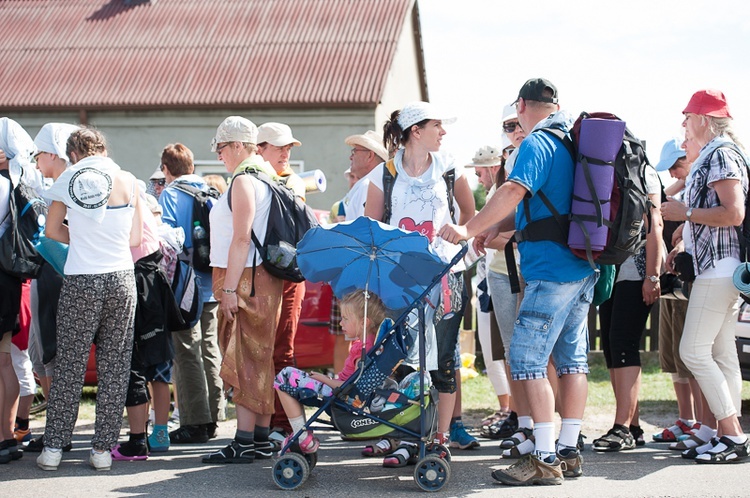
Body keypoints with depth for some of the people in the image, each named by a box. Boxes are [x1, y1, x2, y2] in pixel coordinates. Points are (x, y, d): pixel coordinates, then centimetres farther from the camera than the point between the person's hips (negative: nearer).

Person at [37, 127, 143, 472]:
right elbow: (136, 239, 7)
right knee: (114, 367, 7)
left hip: (80, 282, -1)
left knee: (69, 365, 7)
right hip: (121, 279, 1)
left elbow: (52, 230, 9)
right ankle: (103, 449, 10)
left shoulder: (69, 180, 0)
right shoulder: (128, 181, 3)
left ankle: (53, 446, 12)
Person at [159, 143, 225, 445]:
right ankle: (213, 417, 18)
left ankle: (195, 422, -2)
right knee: (209, 349, 12)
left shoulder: (170, 195, -6)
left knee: (187, 352, -3)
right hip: (211, 283, 6)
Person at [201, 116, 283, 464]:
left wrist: (230, 288, -20)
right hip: (264, 280, 10)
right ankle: (262, 439, 16)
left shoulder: (243, 180, -12)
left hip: (245, 279, -10)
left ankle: (245, 443, -7)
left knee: (244, 360, -9)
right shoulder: (267, 175, 18)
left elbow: (241, 239, -19)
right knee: (259, 358, 11)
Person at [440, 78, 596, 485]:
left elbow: (513, 191, -26)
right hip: (583, 267, 10)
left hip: (551, 269, -10)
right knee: (572, 357, 12)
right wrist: (499, 225, 15)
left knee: (527, 359, -7)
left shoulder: (537, 144, -12)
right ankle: (569, 451, 19)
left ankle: (545, 459, -7)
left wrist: (469, 229, -25)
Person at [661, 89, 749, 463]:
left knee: (694, 351, -11)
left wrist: (684, 212, -13)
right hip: (714, 267, 10)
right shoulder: (711, 155, 19)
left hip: (719, 267, -10)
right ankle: (714, 432, 11)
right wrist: (684, 244, 16)